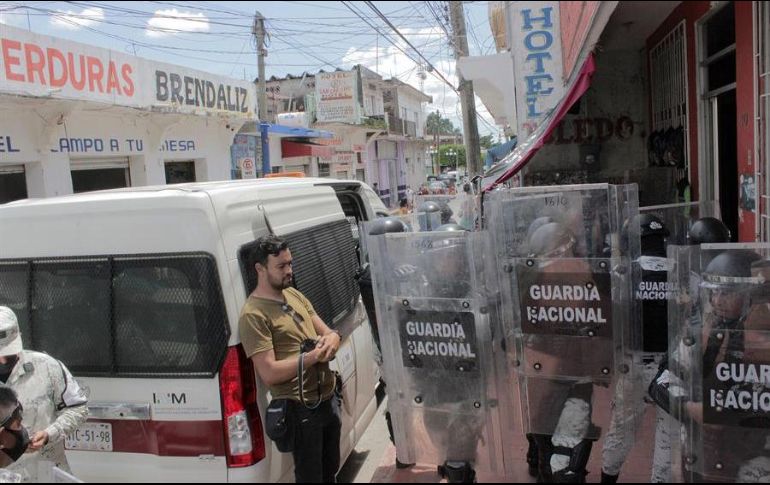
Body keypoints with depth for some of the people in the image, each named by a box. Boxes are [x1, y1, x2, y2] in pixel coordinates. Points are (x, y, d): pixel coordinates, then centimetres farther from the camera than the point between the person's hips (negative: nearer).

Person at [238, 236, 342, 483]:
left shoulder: (294, 294, 8)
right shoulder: (253, 315, -17)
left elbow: (329, 332, 11)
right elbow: (269, 373, -22)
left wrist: (331, 340, -13)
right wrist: (313, 356, -22)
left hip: (329, 397, 8)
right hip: (300, 408, -8)